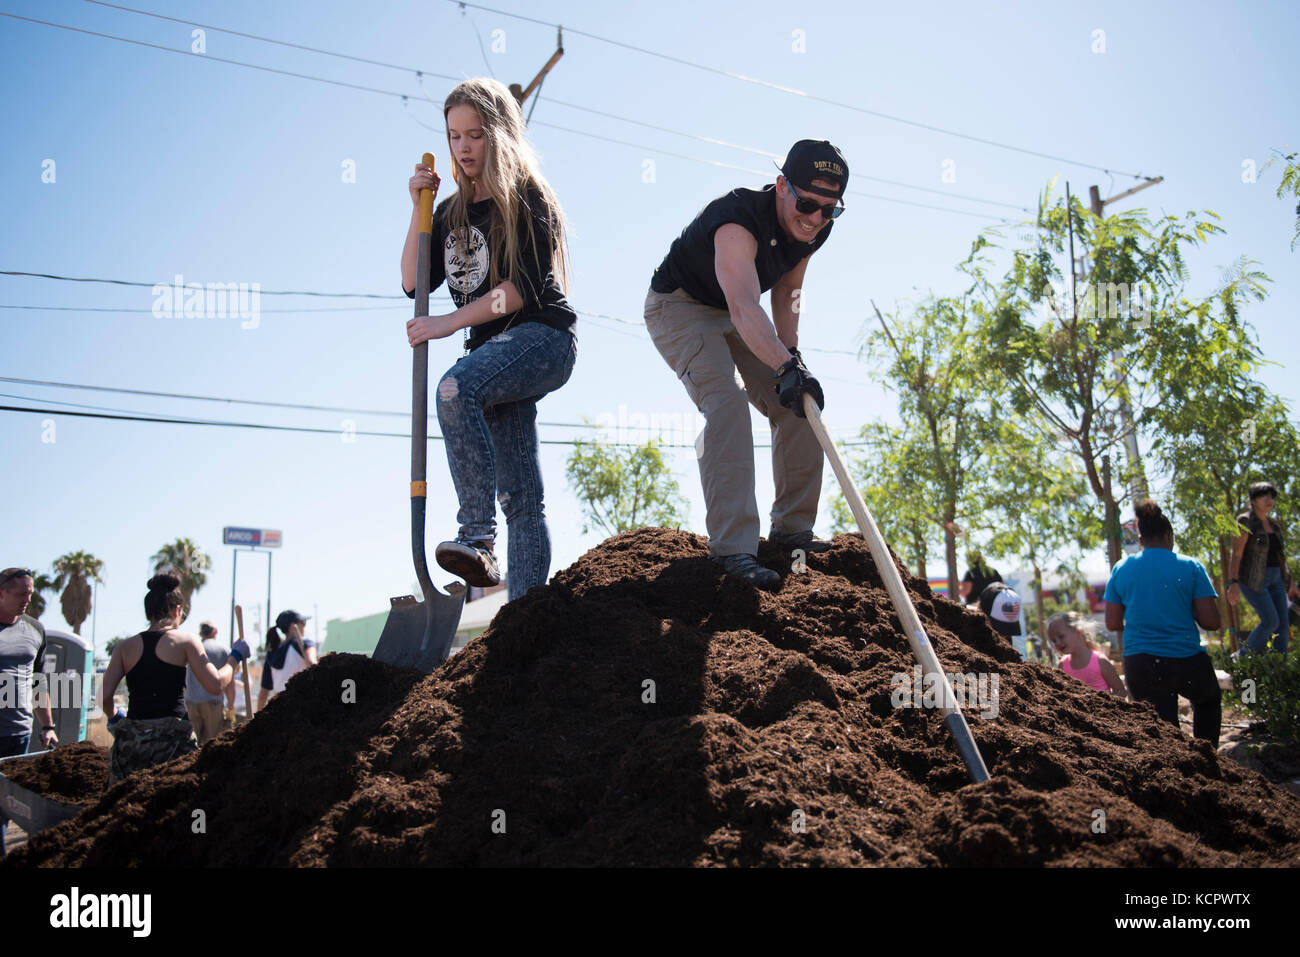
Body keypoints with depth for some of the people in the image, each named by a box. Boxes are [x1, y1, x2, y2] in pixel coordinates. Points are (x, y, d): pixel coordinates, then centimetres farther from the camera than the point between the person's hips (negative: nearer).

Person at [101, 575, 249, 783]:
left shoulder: (125, 647, 10)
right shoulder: (185, 641, 2)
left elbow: (104, 695, 3)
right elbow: (215, 685, -4)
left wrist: (114, 715, 23)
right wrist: (235, 658, 11)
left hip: (131, 738, 3)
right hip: (172, 737, -3)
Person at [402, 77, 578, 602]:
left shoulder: (527, 199, -2)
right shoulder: (453, 212, 18)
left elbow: (523, 288, -13)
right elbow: (413, 283, 10)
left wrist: (449, 322, -17)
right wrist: (419, 209, 2)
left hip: (542, 337, -6)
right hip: (495, 350, 6)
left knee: (455, 388, -34)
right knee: (519, 495, 1)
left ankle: (477, 535, -34)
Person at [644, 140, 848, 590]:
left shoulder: (812, 229, -11)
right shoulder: (739, 222, -36)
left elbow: (786, 292, 4)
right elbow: (744, 308, -52)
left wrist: (791, 351, -11)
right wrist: (786, 367, -66)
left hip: (736, 315, 8)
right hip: (680, 307, -8)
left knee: (798, 405, 0)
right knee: (726, 404, -29)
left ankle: (791, 529, 11)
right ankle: (732, 548, -30)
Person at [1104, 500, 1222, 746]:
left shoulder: (1121, 569, 2)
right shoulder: (1191, 567, -4)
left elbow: (1112, 623, 5)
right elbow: (1211, 622, -6)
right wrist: (1185, 612, 13)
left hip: (1139, 666, 1)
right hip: (1186, 661, -1)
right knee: (1209, 700, 31)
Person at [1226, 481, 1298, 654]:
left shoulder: (1274, 524, 14)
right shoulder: (1245, 522, -9)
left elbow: (1280, 556, 20)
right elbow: (1236, 554, -14)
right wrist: (1233, 583, -21)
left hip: (1275, 578, 7)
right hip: (1253, 579, -7)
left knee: (1283, 623, 1)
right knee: (1271, 621, -14)